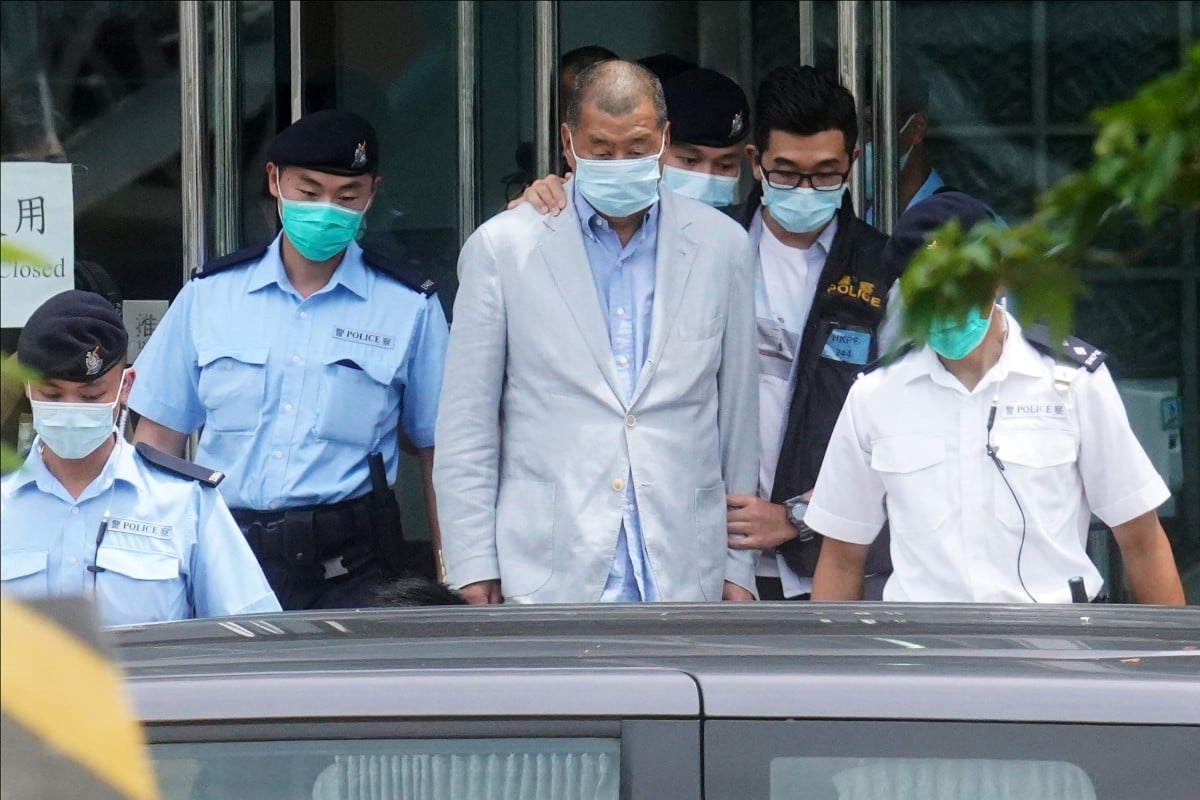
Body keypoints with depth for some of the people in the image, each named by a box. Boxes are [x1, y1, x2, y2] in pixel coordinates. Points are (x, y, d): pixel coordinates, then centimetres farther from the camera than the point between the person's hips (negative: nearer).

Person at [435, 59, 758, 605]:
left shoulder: (720, 246, 10)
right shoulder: (503, 247, 5)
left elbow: (738, 417, 14)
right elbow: (466, 426, 5)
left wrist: (738, 566, 11)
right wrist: (472, 566, -1)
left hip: (684, 575, 2)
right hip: (549, 577, -2)